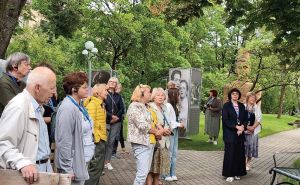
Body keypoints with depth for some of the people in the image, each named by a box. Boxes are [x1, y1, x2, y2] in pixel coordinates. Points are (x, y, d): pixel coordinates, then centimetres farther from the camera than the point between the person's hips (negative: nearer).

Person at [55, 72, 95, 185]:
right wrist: (67, 169, -21)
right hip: (74, 164, -9)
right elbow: (64, 141, -23)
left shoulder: (79, 106, 8)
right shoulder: (68, 108, -21)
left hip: (82, 161, 9)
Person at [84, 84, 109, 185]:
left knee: (99, 167, 15)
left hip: (101, 139, 9)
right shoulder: (92, 103, -14)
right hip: (96, 140, -9)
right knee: (95, 167, -5)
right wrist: (94, 138, -20)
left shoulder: (101, 104, 16)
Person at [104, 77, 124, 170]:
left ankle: (108, 162, 11)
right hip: (106, 121, -3)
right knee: (105, 142, -8)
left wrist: (117, 117, -7)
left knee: (111, 142, 4)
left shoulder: (118, 96, 13)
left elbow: (122, 108, 8)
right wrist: (111, 116, -14)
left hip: (116, 122, 4)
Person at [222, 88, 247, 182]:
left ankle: (237, 173, 15)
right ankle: (229, 174, 4)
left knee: (239, 153, 5)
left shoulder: (242, 106, 11)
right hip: (230, 133, -5)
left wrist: (242, 127, -10)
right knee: (230, 153, -3)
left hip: (240, 133, 5)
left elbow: (245, 119, 9)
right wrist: (236, 126, -18)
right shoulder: (226, 105, -4)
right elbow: (225, 120, -11)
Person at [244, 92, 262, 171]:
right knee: (244, 146, -1)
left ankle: (248, 163, 17)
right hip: (244, 130, -2)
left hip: (253, 131, 2)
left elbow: (259, 119, 0)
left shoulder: (257, 108, 5)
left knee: (251, 146, 4)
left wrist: (253, 127, -12)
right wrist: (246, 126, -13)